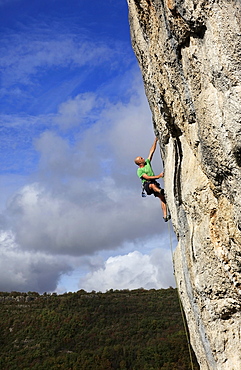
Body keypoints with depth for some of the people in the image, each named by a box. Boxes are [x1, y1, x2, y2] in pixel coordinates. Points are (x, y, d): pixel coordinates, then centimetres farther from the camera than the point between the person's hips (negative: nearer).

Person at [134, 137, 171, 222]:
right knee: (152, 185, -43)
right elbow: (147, 177, -16)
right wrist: (159, 176, -20)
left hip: (154, 184, 6)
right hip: (147, 185, -6)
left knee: (162, 198, -14)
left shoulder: (147, 162, 14)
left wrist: (155, 140, 9)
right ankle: (161, 191, -74)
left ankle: (165, 216, -23)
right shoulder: (139, 171, -4)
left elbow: (152, 151, 13)